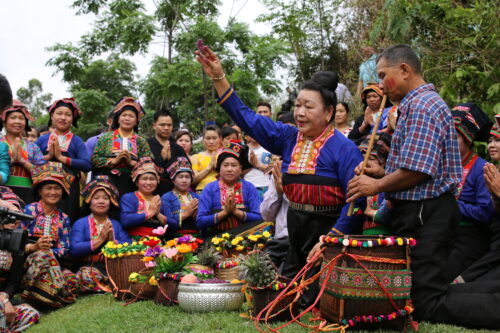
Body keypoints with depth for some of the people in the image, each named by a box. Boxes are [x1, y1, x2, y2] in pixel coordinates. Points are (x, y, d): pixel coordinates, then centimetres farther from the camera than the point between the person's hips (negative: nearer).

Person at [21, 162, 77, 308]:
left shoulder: (63, 218, 16)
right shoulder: (29, 210, 4)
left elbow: (64, 248, 5)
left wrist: (50, 252, -16)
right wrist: (34, 247, -25)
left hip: (51, 260, 4)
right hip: (25, 260, -3)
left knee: (70, 278, -29)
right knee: (41, 256, -38)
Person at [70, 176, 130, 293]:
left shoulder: (116, 224, 18)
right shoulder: (81, 223, 8)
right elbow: (74, 250, -10)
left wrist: (113, 241, -12)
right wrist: (100, 240, -10)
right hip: (89, 266, -3)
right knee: (86, 275, -37)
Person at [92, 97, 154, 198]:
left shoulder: (141, 141, 12)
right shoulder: (106, 138, 11)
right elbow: (94, 158, 1)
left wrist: (132, 162, -12)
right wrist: (114, 161, -9)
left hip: (132, 186, 1)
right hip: (108, 183, 0)